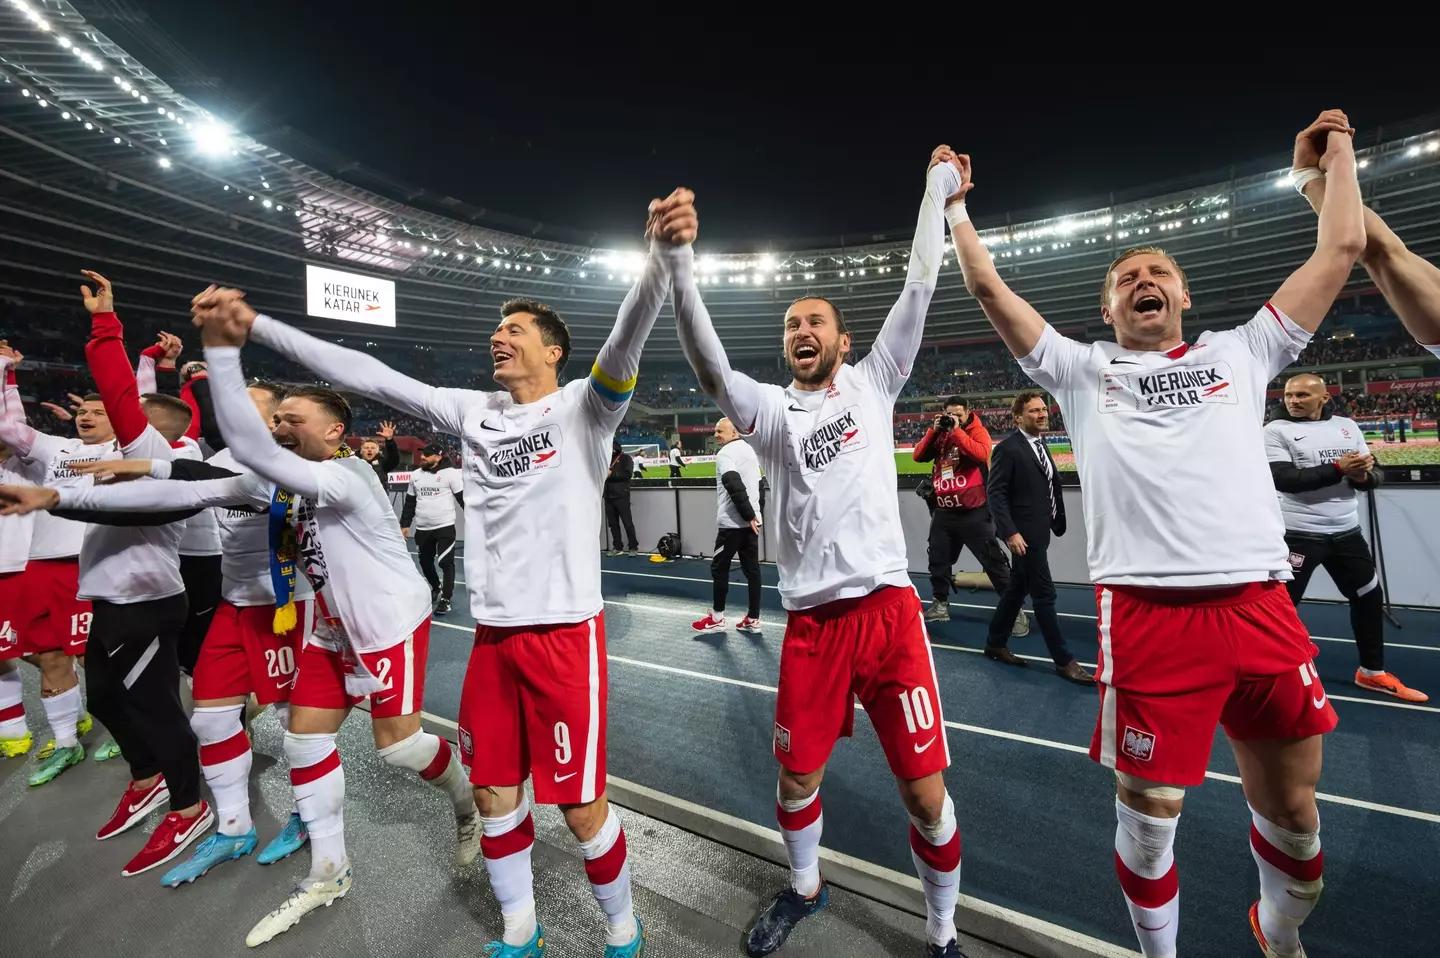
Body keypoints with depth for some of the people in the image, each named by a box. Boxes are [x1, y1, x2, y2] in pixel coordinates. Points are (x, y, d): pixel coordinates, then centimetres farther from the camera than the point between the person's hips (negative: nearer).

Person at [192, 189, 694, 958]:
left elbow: (625, 343, -24)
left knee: (580, 804, 5)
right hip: (492, 633, 6)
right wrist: (256, 327, 14)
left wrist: (660, 256, -40)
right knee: (493, 792, 18)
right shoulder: (473, 411, 9)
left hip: (564, 632, -6)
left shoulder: (582, 406, -6)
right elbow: (368, 377, 13)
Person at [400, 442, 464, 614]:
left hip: (445, 526, -6)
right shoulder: (415, 475, 9)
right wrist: (404, 524, 16)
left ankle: (446, 599, 2)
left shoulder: (450, 473, -8)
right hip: (422, 529, 6)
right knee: (425, 562, 17)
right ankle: (436, 589, 40)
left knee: (446, 562, -5)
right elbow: (409, 503, 17)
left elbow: (463, 498, -8)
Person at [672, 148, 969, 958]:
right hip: (812, 622, 1)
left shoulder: (871, 384, 7)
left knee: (926, 792, 6)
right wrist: (681, 267, -19)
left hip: (889, 609, 0)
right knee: (797, 779, 15)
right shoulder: (771, 410, 5)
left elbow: (920, 288, 4)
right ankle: (806, 888, 47)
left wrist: (938, 188, 7)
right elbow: (709, 368, -11)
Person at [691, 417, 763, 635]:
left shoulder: (726, 453, -11)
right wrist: (752, 515, 15)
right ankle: (753, 619, 12)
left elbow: (735, 486, -23)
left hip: (732, 521, -8)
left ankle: (717, 618, 14)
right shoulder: (750, 450, 16)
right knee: (752, 568, 8)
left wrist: (748, 514, -17)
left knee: (719, 567, 4)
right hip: (751, 520, 8)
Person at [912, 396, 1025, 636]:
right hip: (943, 511, 6)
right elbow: (918, 456, 3)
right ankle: (941, 605, 32)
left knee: (993, 562, 0)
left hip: (974, 512, -6)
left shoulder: (978, 431, -3)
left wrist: (957, 431, -18)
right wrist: (933, 430, -6)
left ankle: (1015, 611, 10)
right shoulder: (939, 434, 11)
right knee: (938, 561, 15)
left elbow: (982, 454, -23)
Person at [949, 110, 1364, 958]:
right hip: (1148, 616, -3)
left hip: (1262, 608, 3)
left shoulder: (1239, 352, 17)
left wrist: (1336, 153, 31)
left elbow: (1342, 250, 20)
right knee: (1151, 812, 7)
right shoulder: (1082, 370, 11)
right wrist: (954, 202, 16)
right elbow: (988, 286, 8)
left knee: (1292, 807, 18)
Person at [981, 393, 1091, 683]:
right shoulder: (1008, 448, -13)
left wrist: (1056, 520, 6)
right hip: (1023, 533, -9)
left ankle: (995, 645, 27)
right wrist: (1010, 532, -23)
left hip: (1038, 531, 9)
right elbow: (995, 492, -17)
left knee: (1016, 590, 15)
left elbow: (1049, 485, 17)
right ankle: (1064, 660, 9)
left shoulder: (1040, 444, 14)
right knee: (1044, 595, -2)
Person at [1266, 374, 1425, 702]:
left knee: (1369, 597, 18)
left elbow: (1374, 476, 7)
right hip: (1299, 535, -6)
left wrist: (1363, 475, -14)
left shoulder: (1347, 426, 8)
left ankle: (1372, 672, 37)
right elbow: (1283, 479, -19)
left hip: (1346, 532, 6)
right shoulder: (1275, 430, -8)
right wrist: (1338, 469, -25)